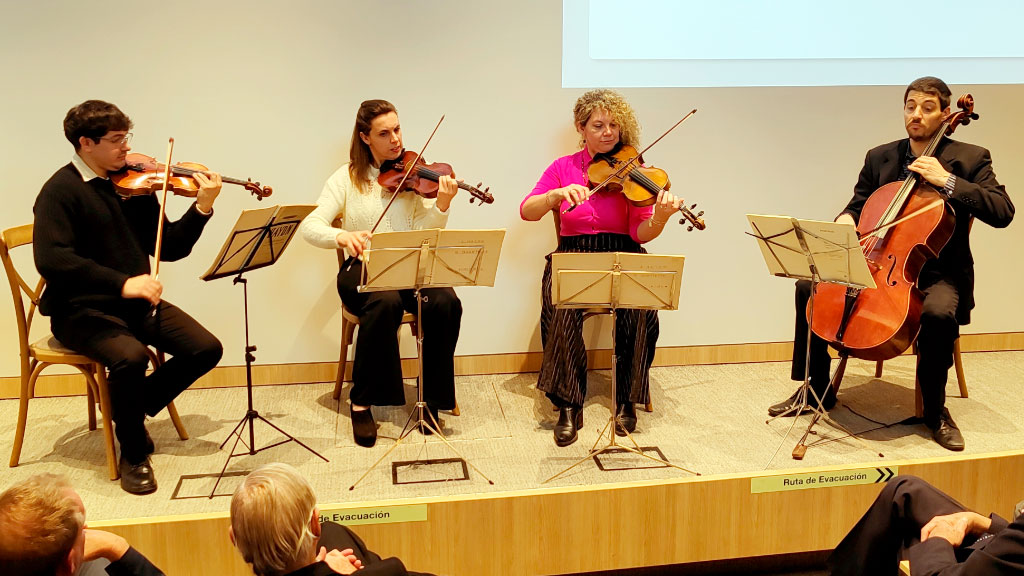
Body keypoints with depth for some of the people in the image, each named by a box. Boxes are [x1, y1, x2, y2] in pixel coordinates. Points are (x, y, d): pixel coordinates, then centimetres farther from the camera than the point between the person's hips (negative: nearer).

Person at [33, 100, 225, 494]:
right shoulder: (61, 190, -11)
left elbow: (169, 247, 4)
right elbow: (52, 259, -25)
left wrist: (202, 209, -11)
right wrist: (122, 283, -34)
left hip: (135, 302, 6)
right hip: (81, 309, -6)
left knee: (207, 349, -10)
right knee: (130, 356, -34)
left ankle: (131, 409, 13)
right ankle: (133, 454, -8)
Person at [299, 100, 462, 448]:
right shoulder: (347, 178, 2)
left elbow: (425, 231, -4)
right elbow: (310, 227, -9)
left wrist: (442, 205, -24)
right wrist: (342, 237, -30)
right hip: (363, 269, -2)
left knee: (445, 303, -28)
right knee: (386, 303, -36)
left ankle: (432, 400, -11)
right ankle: (362, 403, -21)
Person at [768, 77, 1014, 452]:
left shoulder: (969, 159, -3)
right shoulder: (879, 158, 9)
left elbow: (1003, 212, -14)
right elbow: (858, 205, 16)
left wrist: (947, 181, -22)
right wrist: (846, 220, -9)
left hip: (938, 272, -4)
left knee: (938, 312, -38)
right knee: (809, 286, -13)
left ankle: (935, 409, -12)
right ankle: (817, 391, 2)